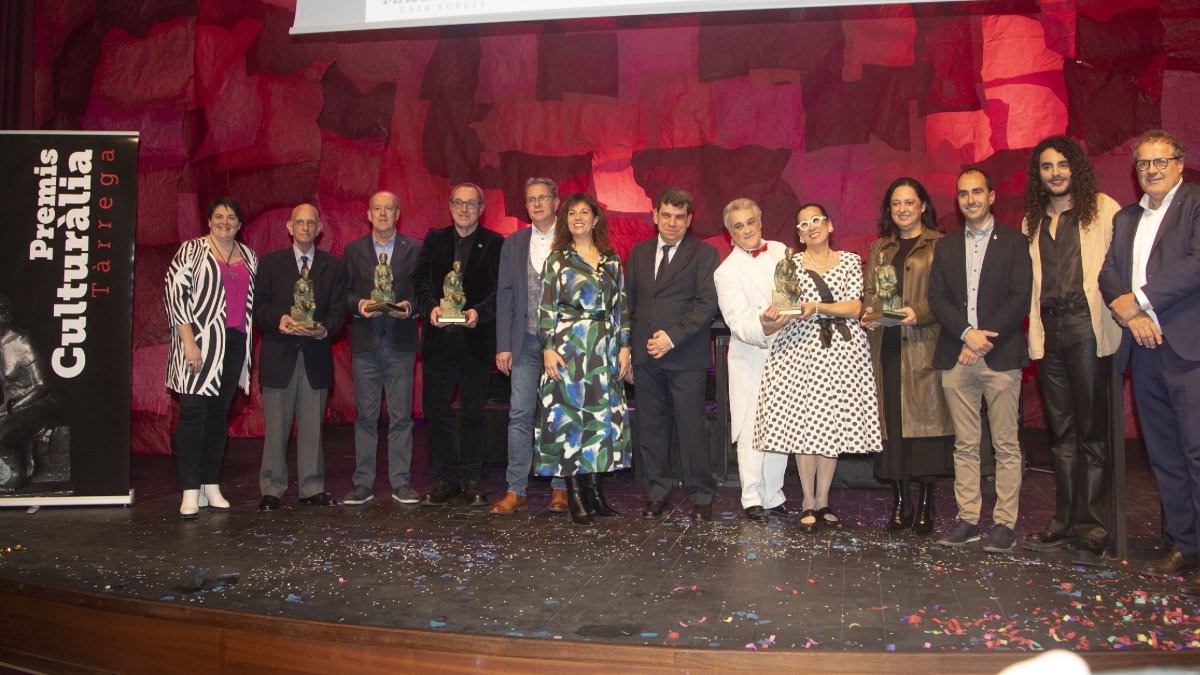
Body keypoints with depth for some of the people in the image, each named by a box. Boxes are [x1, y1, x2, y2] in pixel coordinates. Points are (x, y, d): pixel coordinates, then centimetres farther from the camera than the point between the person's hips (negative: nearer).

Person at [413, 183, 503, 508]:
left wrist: (480, 312, -21)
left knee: (473, 413, 7)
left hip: (476, 339, -2)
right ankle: (446, 478, 16)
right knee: (436, 412, 5)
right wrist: (430, 306, -15)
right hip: (439, 339, 2)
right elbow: (420, 280, 4)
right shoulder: (434, 240, 11)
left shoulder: (495, 244, 2)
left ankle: (472, 478, 17)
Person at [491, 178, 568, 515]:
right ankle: (516, 490, 6)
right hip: (525, 342, 2)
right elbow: (505, 296, 9)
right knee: (519, 415, 0)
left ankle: (560, 487, 14)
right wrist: (503, 345, 2)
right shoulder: (513, 244, 11)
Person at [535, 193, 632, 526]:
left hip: (604, 349, 3)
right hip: (568, 347, -3)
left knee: (601, 416, 4)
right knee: (569, 414, -2)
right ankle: (575, 495, 5)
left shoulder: (612, 260, 11)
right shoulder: (557, 260, 3)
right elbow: (546, 307, -2)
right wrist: (548, 348, -11)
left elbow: (621, 307, 11)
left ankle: (593, 489, 14)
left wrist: (624, 346, 4)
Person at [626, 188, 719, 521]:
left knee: (692, 426, -1)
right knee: (650, 426, 7)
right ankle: (657, 491, 18)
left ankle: (700, 495, 10)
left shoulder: (704, 254, 1)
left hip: (685, 356, -4)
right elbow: (628, 300, 18)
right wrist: (630, 343, 8)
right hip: (645, 355, 4)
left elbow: (707, 303, -8)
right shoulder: (639, 252, 15)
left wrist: (673, 336, -16)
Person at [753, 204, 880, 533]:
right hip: (800, 349, -1)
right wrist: (774, 316, -18)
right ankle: (809, 503, 7)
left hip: (843, 351, 1)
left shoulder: (850, 261, 10)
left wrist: (818, 307, -14)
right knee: (803, 424, -3)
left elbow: (855, 308, -1)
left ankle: (823, 501, 11)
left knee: (833, 424, 2)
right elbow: (786, 310, 4)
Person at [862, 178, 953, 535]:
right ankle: (900, 502, 8)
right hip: (886, 345, 4)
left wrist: (919, 311, -18)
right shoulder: (878, 248, 19)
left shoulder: (939, 245, 3)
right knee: (891, 420, 1)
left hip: (924, 345, -4)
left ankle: (926, 505, 4)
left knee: (926, 418, -4)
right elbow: (868, 290, 17)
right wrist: (868, 310, -3)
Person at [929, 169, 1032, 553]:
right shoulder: (946, 247, 16)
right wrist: (967, 332, -10)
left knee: (1006, 445, -1)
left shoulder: (1013, 243, 5)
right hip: (956, 358, 3)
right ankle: (968, 520, 12)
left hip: (1000, 356, -3)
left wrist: (984, 339, -13)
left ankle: (1005, 523, 5)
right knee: (964, 445, 6)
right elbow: (937, 298, 6)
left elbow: (1019, 299, -4)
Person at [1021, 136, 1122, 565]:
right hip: (1048, 331, 5)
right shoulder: (1033, 220, 18)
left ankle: (1091, 530, 2)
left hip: (1086, 325, -5)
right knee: (1061, 431, 9)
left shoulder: (1102, 209, 4)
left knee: (1091, 429, -3)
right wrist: (1033, 331, 8)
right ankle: (1064, 522, 15)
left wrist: (1121, 311, -14)